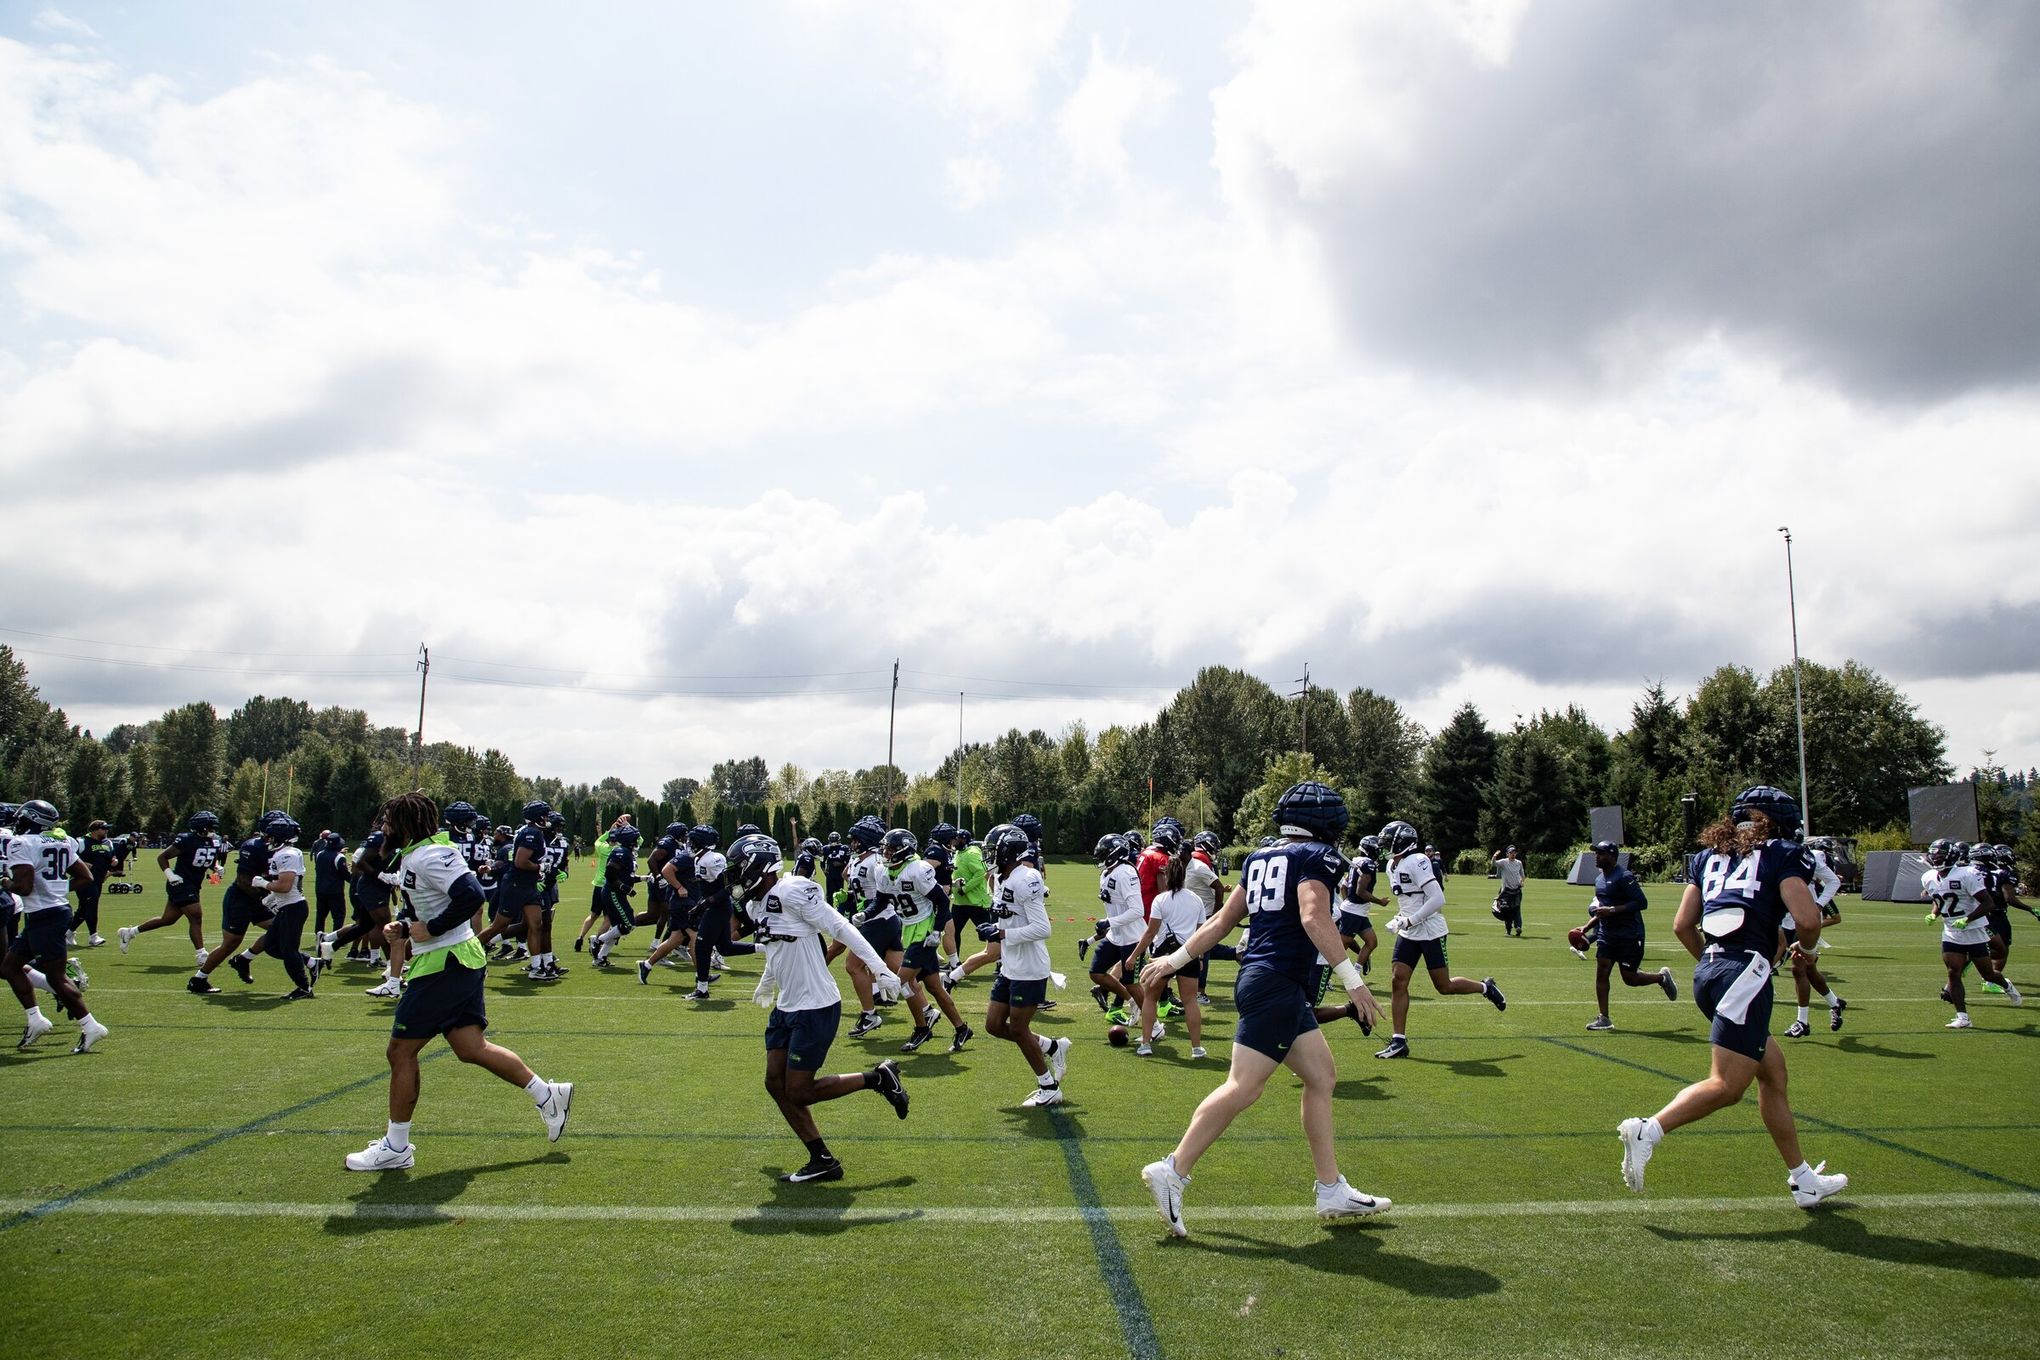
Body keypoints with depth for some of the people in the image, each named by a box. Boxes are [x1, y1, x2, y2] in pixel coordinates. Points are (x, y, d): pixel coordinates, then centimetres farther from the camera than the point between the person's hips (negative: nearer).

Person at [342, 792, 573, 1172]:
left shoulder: (428, 856, -17)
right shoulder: (413, 857, 15)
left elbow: (471, 895, -28)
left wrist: (431, 929, -19)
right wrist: (402, 925, 10)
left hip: (445, 963, -10)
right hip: (459, 960, 10)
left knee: (401, 1051, 0)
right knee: (471, 1048, 9)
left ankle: (395, 1147, 11)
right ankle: (548, 1095, 14)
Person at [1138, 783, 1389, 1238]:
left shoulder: (1260, 858, 17)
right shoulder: (1318, 857, -6)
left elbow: (1223, 919, 19)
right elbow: (1313, 916, -21)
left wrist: (1176, 959, 24)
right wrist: (1351, 977, -21)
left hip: (1262, 979, 9)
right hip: (1277, 983, -9)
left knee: (1322, 1076, 14)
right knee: (1243, 1088, -7)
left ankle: (1332, 1192, 18)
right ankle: (1172, 1172, -4)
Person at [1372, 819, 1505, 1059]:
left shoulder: (1417, 862, -19)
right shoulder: (1392, 866, 9)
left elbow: (1437, 899, -24)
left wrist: (1410, 920, -22)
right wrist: (1399, 920, 10)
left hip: (1431, 933, -8)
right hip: (1408, 934, 8)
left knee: (1444, 987, 2)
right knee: (1398, 981, -2)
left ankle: (1486, 988, 30)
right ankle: (1399, 1041, 2)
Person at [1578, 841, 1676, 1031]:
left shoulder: (1624, 877, -15)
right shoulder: (1599, 879, 13)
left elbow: (1642, 902, -22)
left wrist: (1612, 910, -26)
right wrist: (1587, 927, 16)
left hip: (1630, 935, -8)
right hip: (1608, 934, 8)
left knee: (1629, 978, 0)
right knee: (1601, 971, -3)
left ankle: (1662, 977, 29)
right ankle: (1603, 1018, 1)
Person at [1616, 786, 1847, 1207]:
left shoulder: (1709, 854, 20)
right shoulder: (1782, 854, 4)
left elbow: (1682, 925, 15)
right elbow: (1807, 919, -9)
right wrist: (1805, 948, 12)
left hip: (1708, 970, 8)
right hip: (1746, 971, -8)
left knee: (1773, 1072, 18)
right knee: (1727, 1085, -7)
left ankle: (1803, 1180, 24)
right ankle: (1647, 1131, -19)